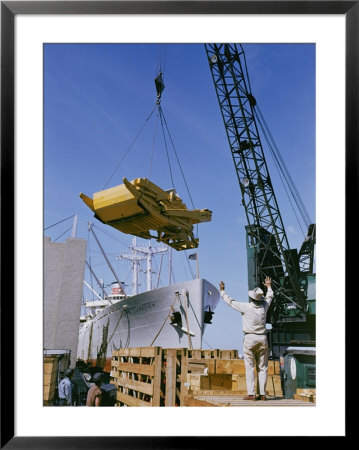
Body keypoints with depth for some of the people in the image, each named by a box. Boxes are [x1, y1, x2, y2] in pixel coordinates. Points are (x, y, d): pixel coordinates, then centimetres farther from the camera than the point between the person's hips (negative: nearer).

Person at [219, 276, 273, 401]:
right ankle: (262, 394, 6)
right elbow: (269, 297, 24)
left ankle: (251, 394, -4)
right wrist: (269, 286, 42)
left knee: (250, 367, -1)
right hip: (262, 339, 4)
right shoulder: (264, 306, 2)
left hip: (249, 338, -4)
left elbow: (230, 301, 3)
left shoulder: (246, 307, -9)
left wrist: (222, 291, 18)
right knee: (262, 368, 7)